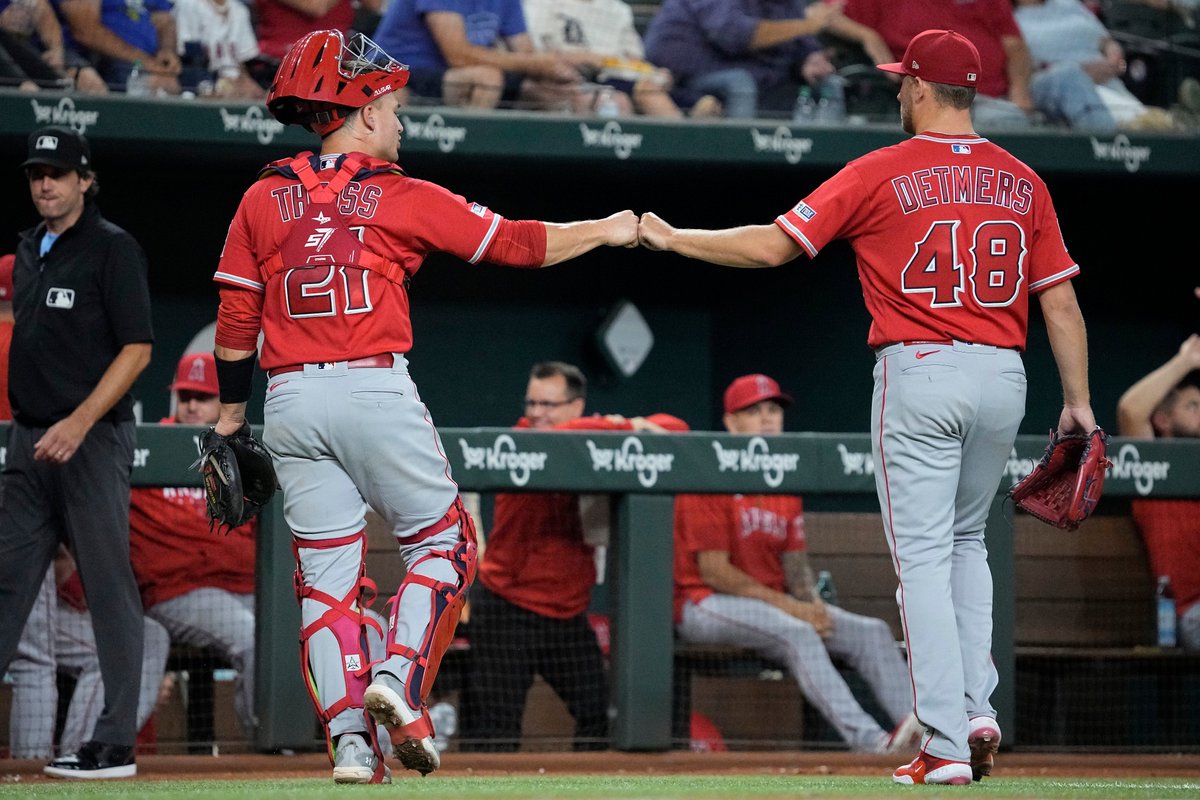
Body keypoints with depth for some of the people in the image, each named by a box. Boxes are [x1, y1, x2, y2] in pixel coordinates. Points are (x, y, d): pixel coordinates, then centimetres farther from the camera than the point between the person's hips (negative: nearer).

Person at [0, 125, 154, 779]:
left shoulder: (112, 249, -8)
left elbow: (137, 348, -14)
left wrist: (80, 422, -22)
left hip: (92, 438, -8)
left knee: (109, 588, -4)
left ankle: (116, 744, -3)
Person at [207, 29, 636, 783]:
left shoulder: (263, 200, 8)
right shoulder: (402, 197, -1)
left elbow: (236, 318, 8)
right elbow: (516, 242, 3)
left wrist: (232, 409, 18)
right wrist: (605, 231, 17)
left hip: (291, 402, 4)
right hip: (375, 393, -4)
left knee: (326, 571, 7)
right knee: (444, 541, 10)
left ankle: (351, 739, 0)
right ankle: (399, 680, -10)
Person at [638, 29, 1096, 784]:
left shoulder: (880, 174, -5)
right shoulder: (1022, 182, 7)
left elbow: (773, 245, -6)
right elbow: (1061, 301, 5)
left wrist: (674, 239, 6)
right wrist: (1078, 401, 10)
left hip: (918, 376, -4)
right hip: (1003, 379, 4)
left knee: (923, 555, -2)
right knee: (966, 540, 22)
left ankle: (946, 745, -8)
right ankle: (978, 713, 10)